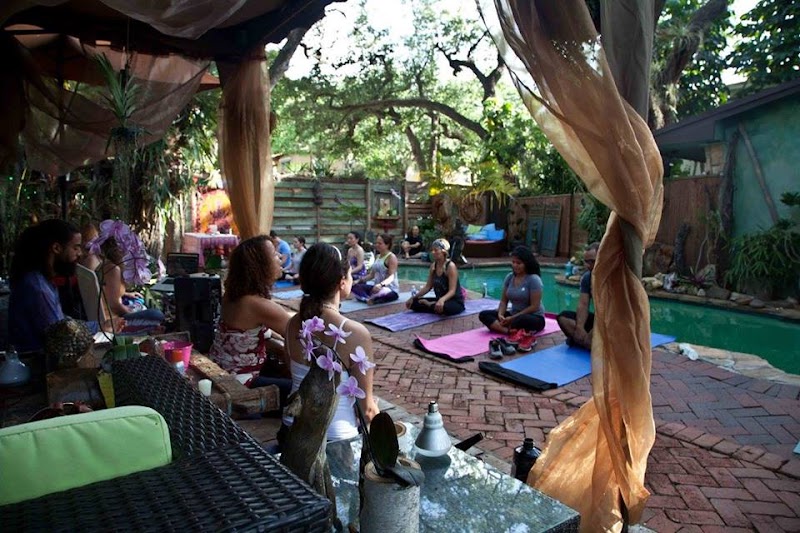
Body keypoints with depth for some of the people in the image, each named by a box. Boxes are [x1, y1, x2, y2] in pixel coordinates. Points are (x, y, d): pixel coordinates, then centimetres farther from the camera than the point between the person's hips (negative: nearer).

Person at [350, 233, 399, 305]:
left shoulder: (391, 257, -10)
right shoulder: (378, 257, 14)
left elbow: (391, 277, -22)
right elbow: (371, 275, 17)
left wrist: (381, 284, -40)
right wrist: (360, 280, 1)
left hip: (391, 289, -9)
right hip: (377, 287, 9)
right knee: (355, 286, -10)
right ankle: (368, 299, -33)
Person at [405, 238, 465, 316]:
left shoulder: (451, 266, -20)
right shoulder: (433, 266, 1)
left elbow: (452, 291, -25)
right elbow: (428, 286, 7)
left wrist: (442, 300, -44)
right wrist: (413, 297, 0)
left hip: (456, 302, -6)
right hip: (439, 299, 6)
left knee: (444, 307, -41)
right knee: (414, 303, -3)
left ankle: (430, 305, -10)